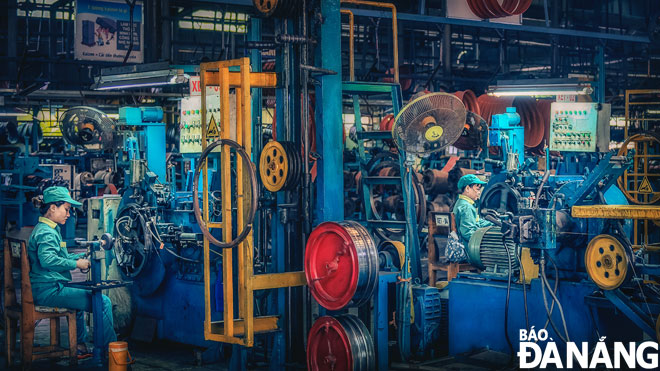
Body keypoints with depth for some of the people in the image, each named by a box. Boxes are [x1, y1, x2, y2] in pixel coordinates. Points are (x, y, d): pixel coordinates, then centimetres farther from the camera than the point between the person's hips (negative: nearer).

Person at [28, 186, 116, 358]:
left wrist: (82, 257, 16)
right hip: (49, 290, -12)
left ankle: (79, 346, 40)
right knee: (103, 302, -16)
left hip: (41, 290, 12)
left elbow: (60, 257, 29)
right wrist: (76, 264, -24)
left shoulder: (45, 229, 20)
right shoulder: (46, 232, -14)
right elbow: (47, 259, -32)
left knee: (81, 297, 40)